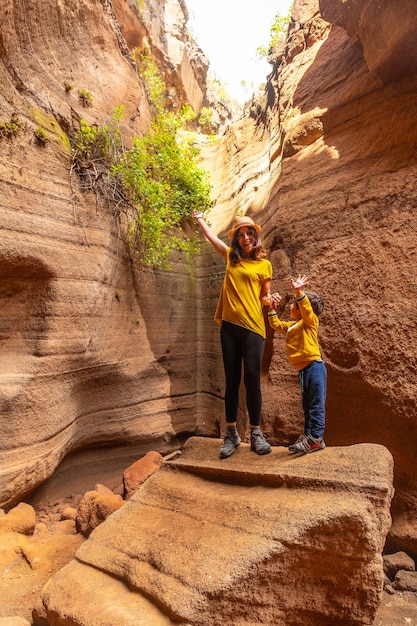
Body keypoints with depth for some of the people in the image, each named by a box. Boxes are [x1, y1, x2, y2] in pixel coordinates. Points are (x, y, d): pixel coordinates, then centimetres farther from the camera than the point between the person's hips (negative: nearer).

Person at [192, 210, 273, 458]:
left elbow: (266, 296, 11)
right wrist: (200, 218, 42)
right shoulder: (231, 257, 15)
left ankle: (256, 433, 8)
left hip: (253, 327, -3)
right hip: (229, 325, 3)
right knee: (232, 380, 5)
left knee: (252, 380, -5)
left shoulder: (264, 264, 7)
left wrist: (270, 301, -11)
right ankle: (231, 433, 13)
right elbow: (212, 237, 29)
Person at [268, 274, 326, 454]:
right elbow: (276, 324, 23)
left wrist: (298, 292, -38)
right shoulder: (291, 326, 17)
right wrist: (272, 308, 12)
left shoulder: (310, 321, -6)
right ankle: (308, 435, 24)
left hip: (314, 367, -9)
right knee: (307, 406, 15)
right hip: (303, 370, 9)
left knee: (316, 405, -3)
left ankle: (316, 438, 2)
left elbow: (306, 307, -24)